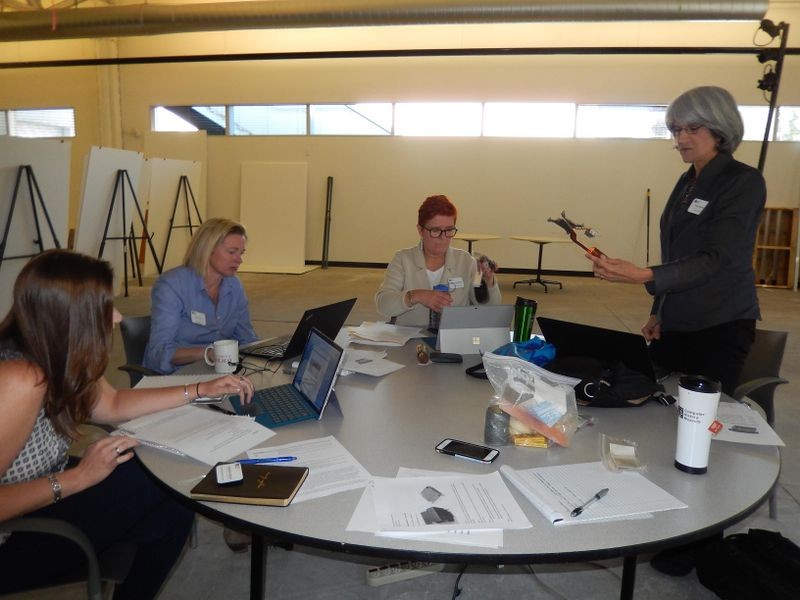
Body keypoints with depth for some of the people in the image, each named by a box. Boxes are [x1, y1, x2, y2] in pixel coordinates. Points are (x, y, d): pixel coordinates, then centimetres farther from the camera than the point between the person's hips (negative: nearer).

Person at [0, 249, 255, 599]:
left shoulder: (54, 358, -7)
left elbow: (113, 405, 8)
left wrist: (202, 390, 6)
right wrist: (77, 478, -26)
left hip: (35, 502, 8)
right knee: (170, 504, -5)